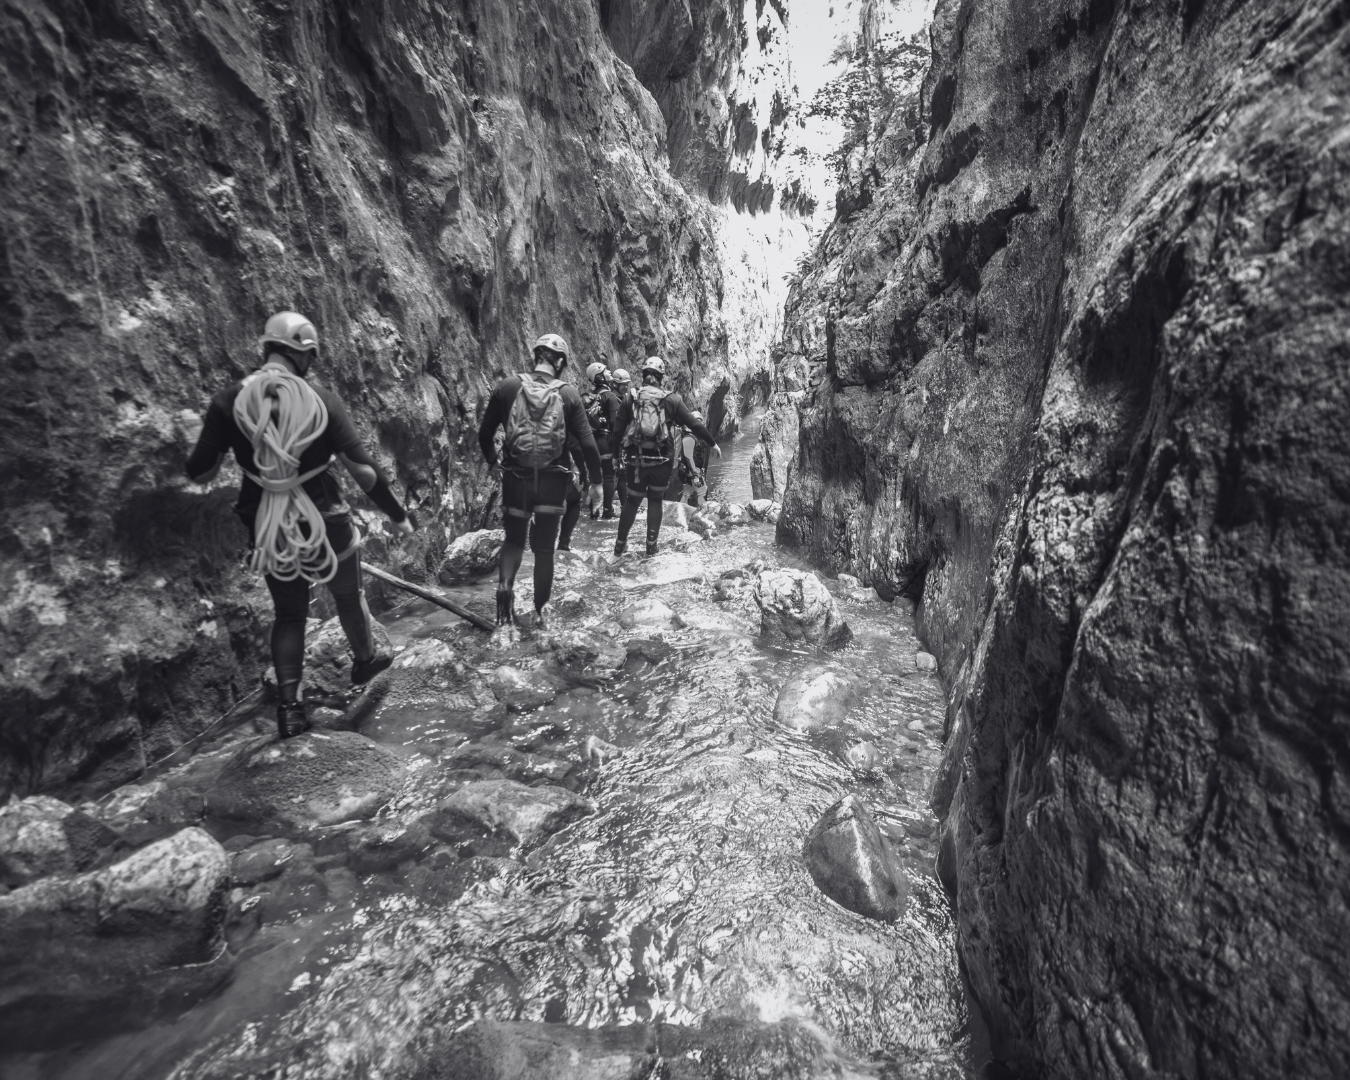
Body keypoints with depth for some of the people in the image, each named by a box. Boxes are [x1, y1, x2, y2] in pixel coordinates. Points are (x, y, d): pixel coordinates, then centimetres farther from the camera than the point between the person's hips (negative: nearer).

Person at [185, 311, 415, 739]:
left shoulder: (228, 401, -9)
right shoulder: (321, 400, -14)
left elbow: (198, 474, -6)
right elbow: (364, 470, -15)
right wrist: (397, 514, -4)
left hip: (270, 531, 2)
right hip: (326, 524, -2)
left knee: (288, 613, 20)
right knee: (349, 596, 23)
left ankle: (289, 707, 19)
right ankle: (365, 661, 46)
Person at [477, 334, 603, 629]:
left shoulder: (507, 387, -2)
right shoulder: (568, 394, -4)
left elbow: (484, 434, 4)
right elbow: (587, 442, -6)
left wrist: (492, 463, 22)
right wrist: (596, 480, 5)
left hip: (515, 478, 1)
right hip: (553, 481, 0)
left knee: (514, 539, 19)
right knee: (544, 548, 12)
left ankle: (505, 584, -8)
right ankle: (539, 612, 17)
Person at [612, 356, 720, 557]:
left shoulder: (631, 398, 1)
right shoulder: (671, 399, 0)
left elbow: (618, 430, -2)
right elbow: (694, 424, 2)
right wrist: (712, 444, 13)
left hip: (636, 459, 1)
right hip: (661, 460, 0)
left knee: (632, 501, 15)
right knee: (655, 500, 16)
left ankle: (620, 544, 21)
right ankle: (651, 545, 19)